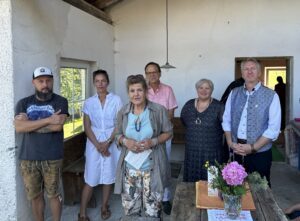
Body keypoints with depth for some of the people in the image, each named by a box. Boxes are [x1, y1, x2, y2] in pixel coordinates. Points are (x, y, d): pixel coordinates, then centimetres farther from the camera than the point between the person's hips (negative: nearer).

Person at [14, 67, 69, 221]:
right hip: (28, 158, 2)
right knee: (34, 196, 15)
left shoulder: (60, 101, -3)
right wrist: (48, 120, -19)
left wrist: (30, 123, -11)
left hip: (52, 158, -2)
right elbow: (19, 127, -13)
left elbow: (57, 126, -18)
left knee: (54, 195, 11)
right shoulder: (23, 103, 4)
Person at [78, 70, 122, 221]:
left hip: (112, 142, 0)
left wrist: (107, 143, -14)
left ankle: (104, 207, 28)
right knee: (90, 179, 2)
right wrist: (98, 145, -11)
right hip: (94, 143, 1)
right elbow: (87, 127, -1)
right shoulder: (89, 102, 1)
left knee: (109, 177, 9)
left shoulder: (116, 100, -3)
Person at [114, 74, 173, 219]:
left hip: (152, 168, -2)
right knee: (130, 208, 13)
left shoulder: (159, 110, -8)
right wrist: (125, 141, -13)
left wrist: (153, 141, -17)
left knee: (152, 210, 8)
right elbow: (118, 134, 10)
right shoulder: (123, 112, 0)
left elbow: (168, 132, 0)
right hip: (130, 167, 2)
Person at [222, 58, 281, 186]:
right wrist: (230, 142, -6)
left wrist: (252, 148, -15)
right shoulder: (234, 93, 5)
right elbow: (226, 120, 7)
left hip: (260, 153, -3)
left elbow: (273, 128, -11)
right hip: (237, 152, 3)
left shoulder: (271, 96, -7)